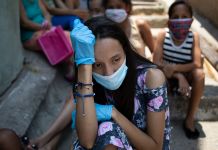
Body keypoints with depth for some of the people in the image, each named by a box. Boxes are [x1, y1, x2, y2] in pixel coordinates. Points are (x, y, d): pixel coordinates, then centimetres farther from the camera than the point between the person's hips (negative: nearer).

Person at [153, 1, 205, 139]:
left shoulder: (194, 36, -15)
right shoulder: (163, 35, -16)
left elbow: (197, 64, -23)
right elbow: (156, 62, -19)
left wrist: (174, 67, -39)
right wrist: (179, 76, -32)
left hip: (186, 74, 0)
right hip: (167, 75, 0)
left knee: (200, 74, -32)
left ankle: (190, 119, -16)